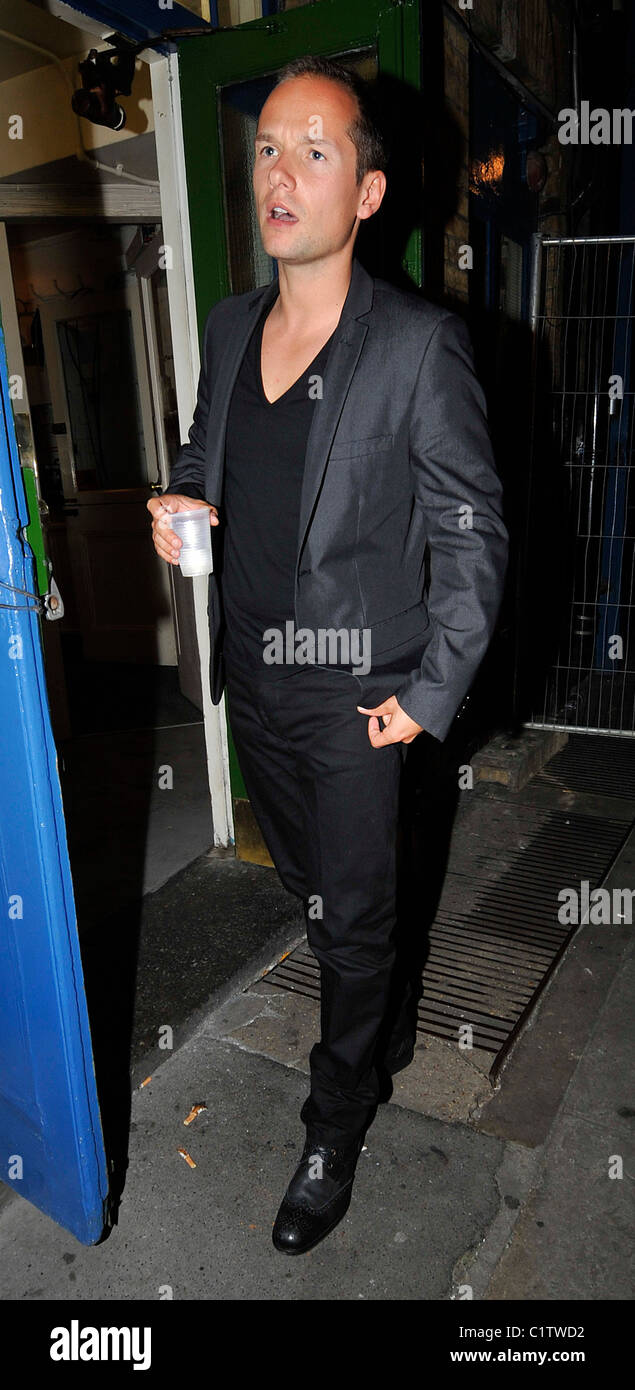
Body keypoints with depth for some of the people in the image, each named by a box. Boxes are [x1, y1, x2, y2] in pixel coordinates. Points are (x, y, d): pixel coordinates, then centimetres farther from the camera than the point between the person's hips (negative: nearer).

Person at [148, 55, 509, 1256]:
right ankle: (387, 1022, 53)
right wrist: (184, 502, -4)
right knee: (309, 881, 23)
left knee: (350, 918, 9)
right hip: (251, 675, 7)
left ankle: (334, 1133, 34)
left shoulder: (421, 345, -13)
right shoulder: (227, 326, 5)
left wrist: (432, 695, -15)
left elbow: (471, 534, -11)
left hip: (355, 692, -6)